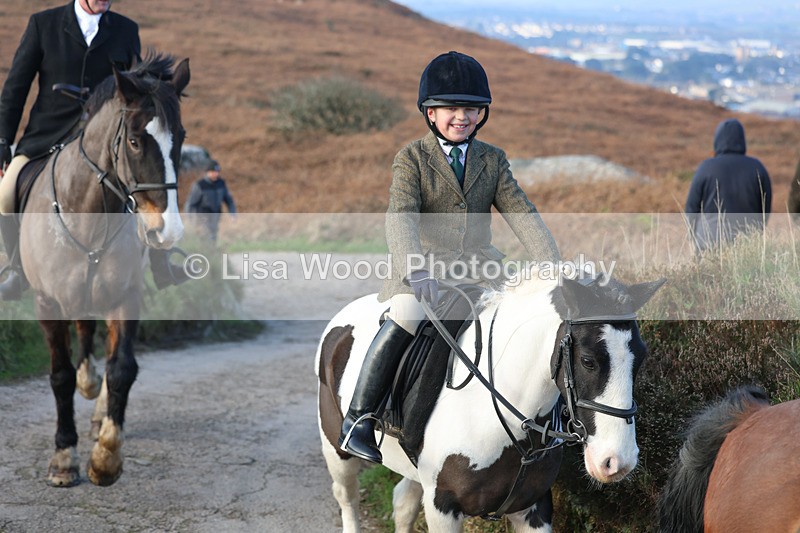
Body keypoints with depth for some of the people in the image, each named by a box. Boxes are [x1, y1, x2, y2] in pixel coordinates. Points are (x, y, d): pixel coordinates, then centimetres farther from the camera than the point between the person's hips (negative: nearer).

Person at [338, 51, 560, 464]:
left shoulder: (493, 161, 12)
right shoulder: (412, 158, 0)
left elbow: (521, 214, 6)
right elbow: (400, 216, -16)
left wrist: (551, 266, -10)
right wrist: (413, 267, -35)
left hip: (479, 265, 4)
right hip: (424, 265, -4)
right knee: (407, 313, -35)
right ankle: (358, 418, -24)